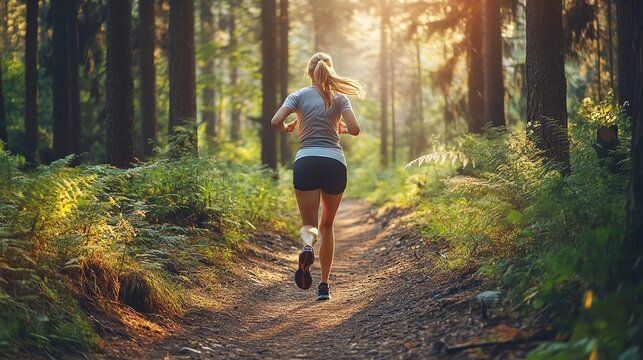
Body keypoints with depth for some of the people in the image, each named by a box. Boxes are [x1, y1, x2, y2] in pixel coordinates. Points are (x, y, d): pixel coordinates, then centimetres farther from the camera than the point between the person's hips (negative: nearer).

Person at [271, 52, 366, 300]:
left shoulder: (299, 96, 7)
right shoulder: (339, 98, 8)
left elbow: (276, 122, -7)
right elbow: (355, 129, -4)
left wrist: (287, 129, 16)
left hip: (306, 162, -1)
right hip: (334, 162, 1)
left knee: (309, 223, 5)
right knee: (327, 225, 17)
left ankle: (307, 246, -34)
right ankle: (324, 285, 14)